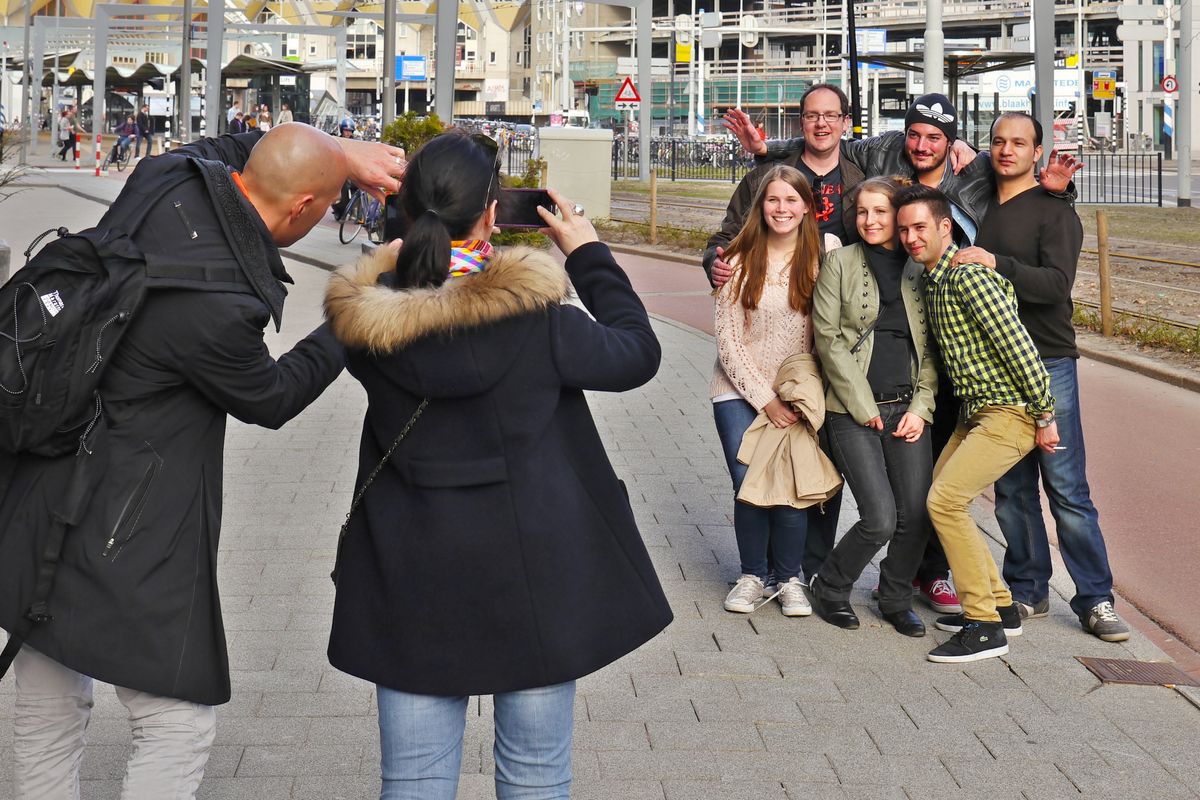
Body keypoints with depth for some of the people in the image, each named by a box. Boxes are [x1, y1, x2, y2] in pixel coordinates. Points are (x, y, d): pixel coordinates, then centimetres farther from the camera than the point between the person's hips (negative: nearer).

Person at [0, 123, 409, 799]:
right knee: (179, 728, 5)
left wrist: (340, 152, 13)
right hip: (117, 535, -9)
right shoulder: (219, 309, -27)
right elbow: (270, 399, -4)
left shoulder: (163, 182, -6)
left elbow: (228, 147, 21)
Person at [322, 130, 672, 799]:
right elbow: (637, 353, -3)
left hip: (411, 584, 3)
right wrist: (588, 253, 6)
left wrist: (434, 245, 8)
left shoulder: (367, 320, -11)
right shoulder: (533, 319, -19)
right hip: (531, 580, -2)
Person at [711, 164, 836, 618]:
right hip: (741, 392, 0)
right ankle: (752, 576, 13)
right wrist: (765, 399, -8)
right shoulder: (741, 262, -4)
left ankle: (790, 579, 10)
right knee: (748, 485, -8)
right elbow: (728, 341, -3)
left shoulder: (823, 256, -3)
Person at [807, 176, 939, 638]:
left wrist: (921, 407, -2)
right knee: (880, 520, -11)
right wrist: (863, 406, -8)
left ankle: (896, 599, 22)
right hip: (853, 409, -3)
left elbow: (931, 346, 11)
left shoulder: (920, 270, 10)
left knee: (917, 514, -3)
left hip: (907, 407, 3)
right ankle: (829, 589, 15)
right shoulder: (840, 262, 2)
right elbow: (828, 339, -3)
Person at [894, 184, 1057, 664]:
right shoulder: (932, 281, 11)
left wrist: (1045, 416, -18)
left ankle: (986, 626, -8)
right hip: (974, 413, 10)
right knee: (938, 499, 11)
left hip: (1010, 413, -10)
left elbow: (1019, 347, -21)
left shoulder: (969, 277, -19)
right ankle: (1000, 606, 21)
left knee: (945, 501, -16)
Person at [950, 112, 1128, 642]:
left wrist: (995, 263, -26)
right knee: (1012, 488, 7)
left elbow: (1057, 283, -17)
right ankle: (1028, 592, 16)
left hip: (1047, 363, -5)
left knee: (1067, 488, -5)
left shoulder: (1054, 210, -2)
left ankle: (1095, 599, 2)